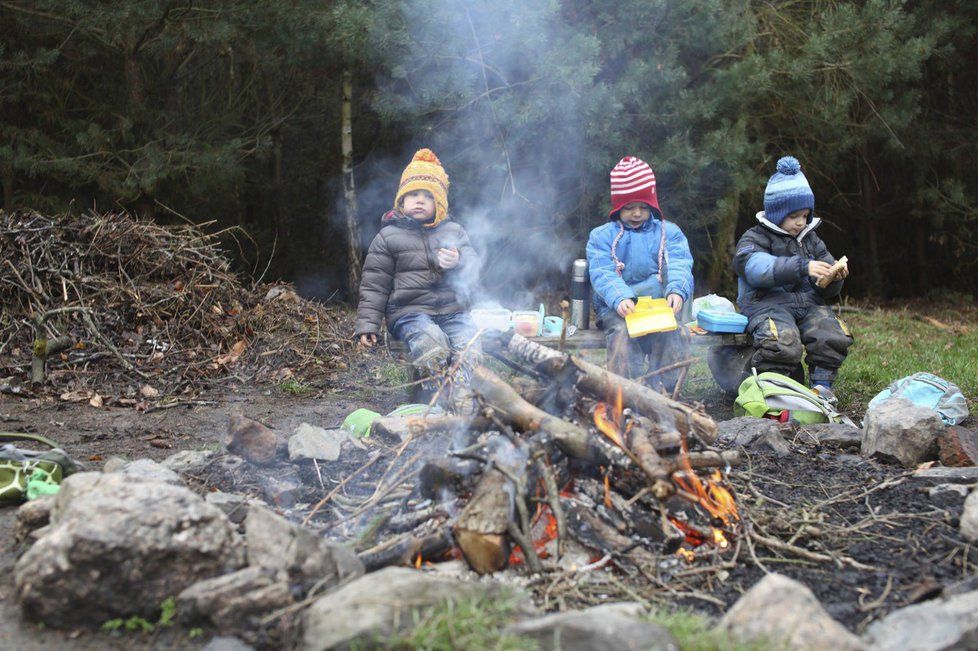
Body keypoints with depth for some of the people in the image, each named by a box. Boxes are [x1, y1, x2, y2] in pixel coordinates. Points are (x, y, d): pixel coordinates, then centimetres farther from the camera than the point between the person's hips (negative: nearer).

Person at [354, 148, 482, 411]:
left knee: (469, 344, -28)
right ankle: (446, 401, -39)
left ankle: (463, 403, -41)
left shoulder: (454, 231, 17)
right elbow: (374, 285, 8)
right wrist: (367, 324, 0)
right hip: (409, 312, -3)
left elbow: (473, 268, 9)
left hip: (452, 310, 3)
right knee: (431, 343, -34)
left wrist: (457, 263, -15)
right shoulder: (388, 236, 8)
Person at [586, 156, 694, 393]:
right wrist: (620, 298, -28)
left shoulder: (669, 232, 14)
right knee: (622, 332, -33)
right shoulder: (601, 236, 9)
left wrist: (676, 290, -28)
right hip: (616, 307, -1)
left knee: (674, 334, -30)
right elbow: (602, 274, -7)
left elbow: (680, 266, -4)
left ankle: (663, 389, -32)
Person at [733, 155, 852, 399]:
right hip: (769, 303, -5)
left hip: (808, 303, 5)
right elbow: (757, 268, -21)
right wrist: (802, 267, -30)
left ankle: (821, 384, -9)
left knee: (834, 335, -25)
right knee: (783, 343, -35)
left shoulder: (811, 240, 23)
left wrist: (834, 278, -4)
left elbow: (827, 289, 22)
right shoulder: (755, 238, 4)